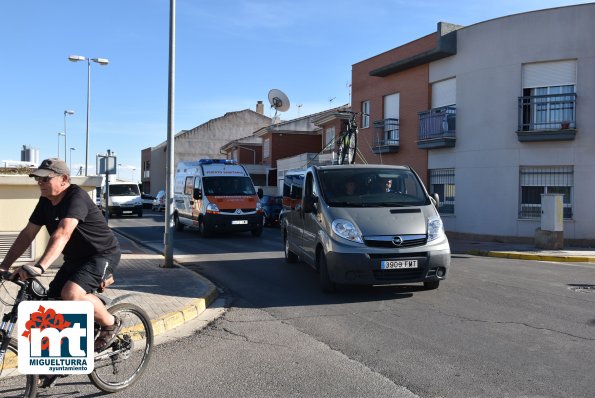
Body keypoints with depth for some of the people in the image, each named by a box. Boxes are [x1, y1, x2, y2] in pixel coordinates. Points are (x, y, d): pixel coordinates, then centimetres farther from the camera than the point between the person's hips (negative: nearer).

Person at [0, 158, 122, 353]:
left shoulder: (76, 197, -25)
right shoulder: (46, 202, 1)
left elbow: (62, 234, -38)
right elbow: (27, 234, 1)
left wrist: (39, 267, -49)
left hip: (102, 254, -8)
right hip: (76, 258, 9)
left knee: (71, 294, -30)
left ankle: (110, 324, -5)